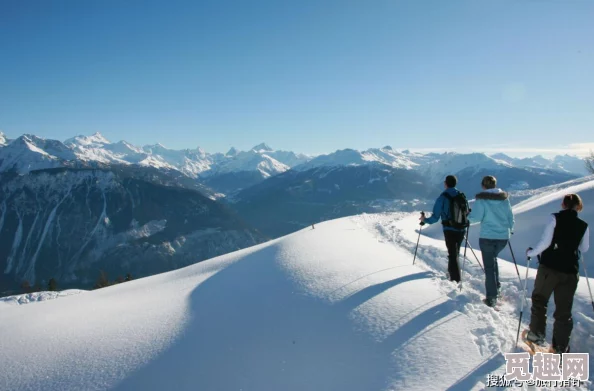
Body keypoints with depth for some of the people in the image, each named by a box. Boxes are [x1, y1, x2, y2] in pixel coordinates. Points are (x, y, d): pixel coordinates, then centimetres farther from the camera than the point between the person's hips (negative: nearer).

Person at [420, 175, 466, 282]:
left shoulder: (442, 198, -12)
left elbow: (435, 218, -12)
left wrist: (425, 220, 6)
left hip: (449, 230, -5)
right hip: (461, 230, 5)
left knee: (452, 254, 2)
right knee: (455, 252, 23)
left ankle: (456, 279, -3)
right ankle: (452, 271, 41)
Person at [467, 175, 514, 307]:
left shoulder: (481, 199, -11)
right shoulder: (505, 198, 4)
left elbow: (475, 218, -14)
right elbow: (510, 217, 11)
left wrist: (468, 215, 7)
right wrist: (510, 228, 29)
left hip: (487, 237, -5)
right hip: (503, 236, 5)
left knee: (489, 266, 2)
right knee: (493, 258, 28)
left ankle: (492, 298, 2)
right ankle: (496, 287, 29)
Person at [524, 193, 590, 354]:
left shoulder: (555, 218, -6)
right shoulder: (584, 225, 4)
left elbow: (545, 242, -12)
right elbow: (584, 249, 16)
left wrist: (531, 252, 2)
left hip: (549, 267, -3)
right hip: (570, 271, 3)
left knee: (539, 300, 17)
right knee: (564, 310, 10)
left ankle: (537, 334, 22)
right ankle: (561, 347, 13)